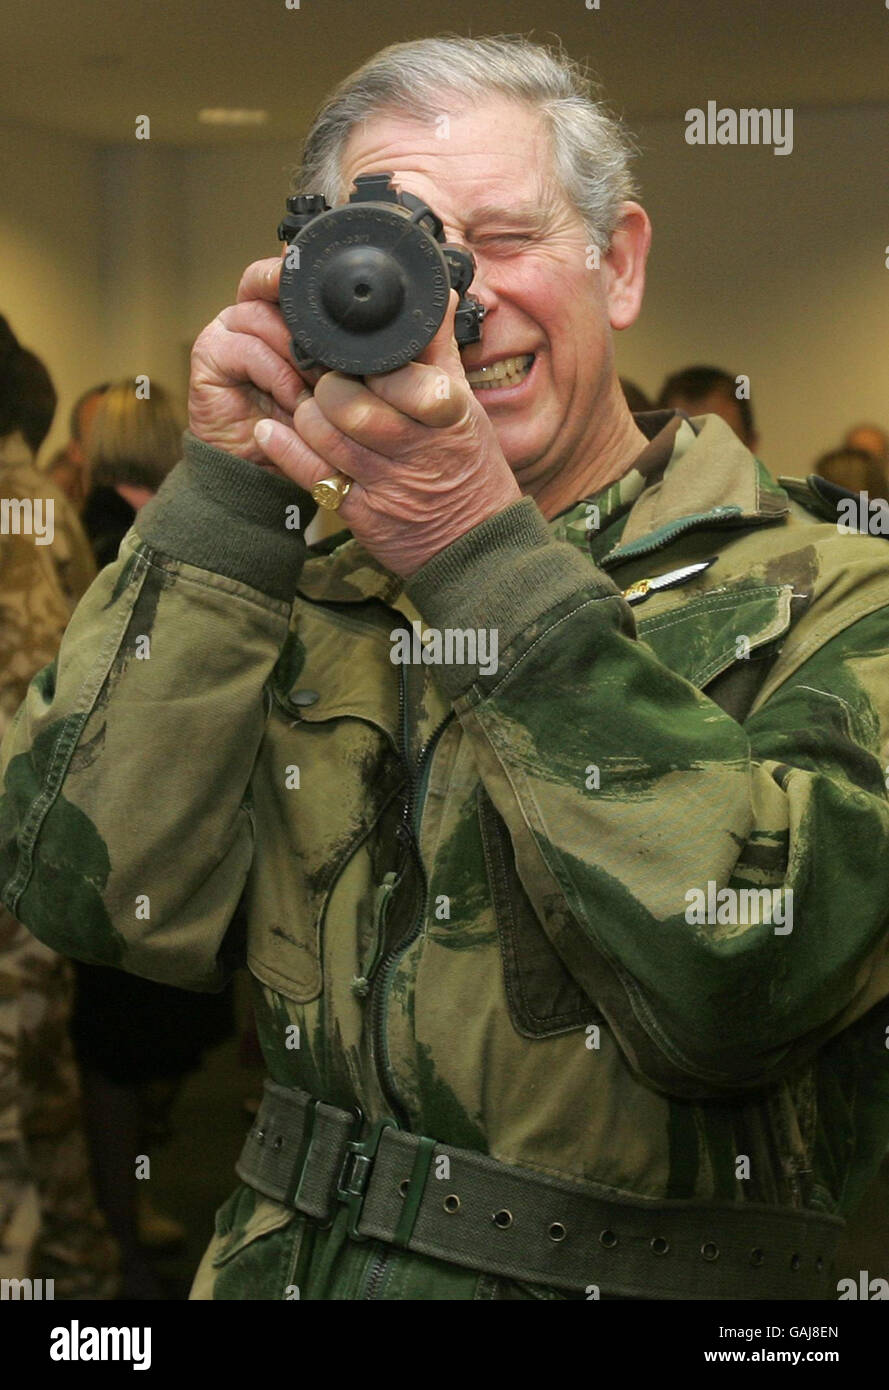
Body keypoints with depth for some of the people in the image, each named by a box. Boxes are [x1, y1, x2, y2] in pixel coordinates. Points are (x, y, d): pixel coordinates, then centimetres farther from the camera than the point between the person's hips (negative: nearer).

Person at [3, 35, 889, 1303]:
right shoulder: (316, 599, 9)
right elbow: (107, 900, -3)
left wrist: (479, 546, -17)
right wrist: (227, 490, -6)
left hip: (623, 1279, -4)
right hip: (285, 1259, 4)